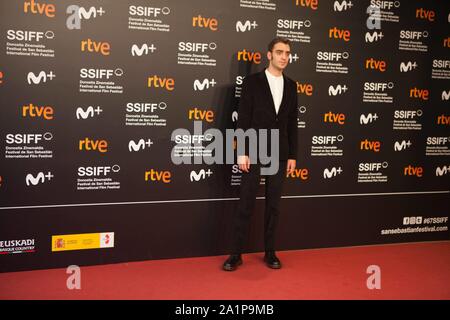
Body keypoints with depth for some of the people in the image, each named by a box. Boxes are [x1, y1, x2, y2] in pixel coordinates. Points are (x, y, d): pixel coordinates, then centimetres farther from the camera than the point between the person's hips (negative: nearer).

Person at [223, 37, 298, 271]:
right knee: (245, 204, 0)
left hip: (279, 154, 4)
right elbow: (243, 119, -6)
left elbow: (292, 123, 10)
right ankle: (236, 254, 8)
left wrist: (292, 155, 6)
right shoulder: (252, 81, -2)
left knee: (273, 205, 9)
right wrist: (242, 152, -13)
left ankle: (269, 252, 19)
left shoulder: (291, 86, 10)